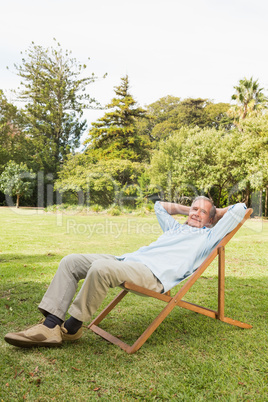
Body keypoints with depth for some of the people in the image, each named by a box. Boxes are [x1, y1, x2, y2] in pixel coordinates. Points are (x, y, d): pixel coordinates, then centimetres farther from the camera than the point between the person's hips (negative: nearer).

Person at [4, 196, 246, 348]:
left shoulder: (207, 236, 14)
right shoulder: (176, 227, 33)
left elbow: (240, 209, 10)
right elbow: (160, 205, 49)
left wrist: (215, 213, 26)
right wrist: (186, 209, 45)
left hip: (154, 273, -8)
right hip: (130, 259, 9)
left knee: (100, 268, -36)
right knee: (71, 262, -4)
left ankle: (71, 328, -14)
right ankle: (50, 326, -9)